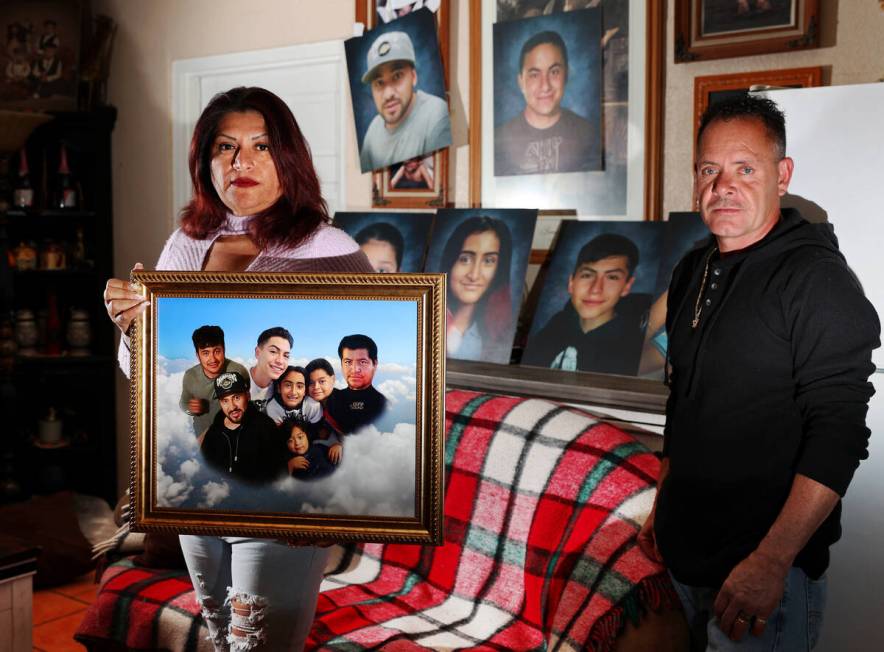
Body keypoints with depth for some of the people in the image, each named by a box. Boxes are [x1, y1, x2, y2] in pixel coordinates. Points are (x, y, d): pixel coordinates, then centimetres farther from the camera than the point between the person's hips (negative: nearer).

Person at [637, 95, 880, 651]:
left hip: (765, 573, -7)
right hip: (686, 555, 7)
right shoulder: (693, 272, 9)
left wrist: (771, 562, -26)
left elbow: (839, 433, -21)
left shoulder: (815, 278, -15)